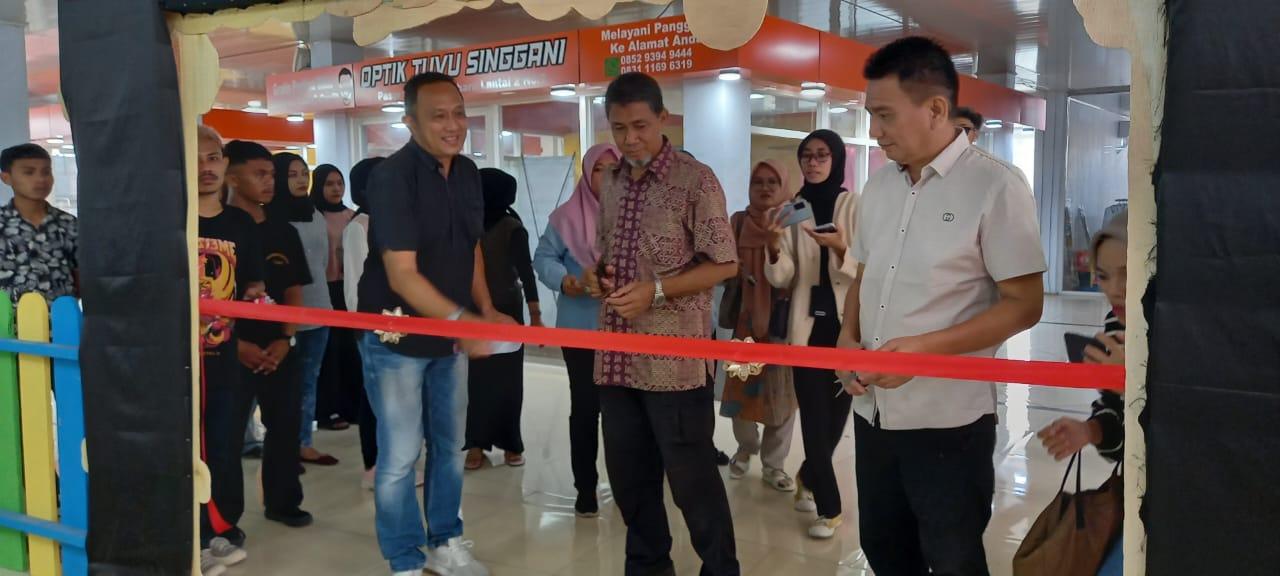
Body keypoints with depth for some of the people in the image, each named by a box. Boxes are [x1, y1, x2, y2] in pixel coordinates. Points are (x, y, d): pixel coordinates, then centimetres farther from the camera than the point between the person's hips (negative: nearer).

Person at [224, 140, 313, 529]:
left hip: (278, 350, 5)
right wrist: (235, 343, -14)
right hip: (232, 350, -5)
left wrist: (285, 339, -1)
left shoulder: (283, 231, 9)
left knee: (286, 425, 11)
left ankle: (282, 501, 28)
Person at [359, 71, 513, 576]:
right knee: (399, 457, 1)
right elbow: (401, 274, -25)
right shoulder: (392, 176, -20)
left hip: (451, 334, 7)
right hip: (397, 337, -7)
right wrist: (462, 319, -34)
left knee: (450, 447, 17)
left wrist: (486, 311, 3)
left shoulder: (467, 172, 3)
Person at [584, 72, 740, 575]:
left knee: (691, 476, 2)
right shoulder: (612, 183, 12)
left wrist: (656, 290, -19)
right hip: (616, 357, 7)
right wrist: (596, 274, 1)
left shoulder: (695, 180, -8)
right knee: (628, 474, 15)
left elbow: (724, 264, -9)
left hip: (673, 360, -6)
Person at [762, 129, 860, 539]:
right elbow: (782, 279, -2)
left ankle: (808, 478, 37)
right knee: (814, 415, -2)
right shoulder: (791, 210, 3)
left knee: (837, 410, 11)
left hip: (847, 323, -1)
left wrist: (841, 249, -26)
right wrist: (774, 249, -23)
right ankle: (828, 507, 10)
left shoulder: (856, 206, -3)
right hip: (808, 324, 1)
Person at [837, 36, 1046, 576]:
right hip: (873, 409, 6)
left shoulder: (996, 185, -13)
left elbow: (1024, 305, -14)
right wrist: (848, 339, -2)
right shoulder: (879, 183, 8)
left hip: (947, 419, -6)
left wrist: (922, 347, -22)